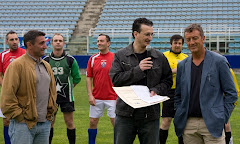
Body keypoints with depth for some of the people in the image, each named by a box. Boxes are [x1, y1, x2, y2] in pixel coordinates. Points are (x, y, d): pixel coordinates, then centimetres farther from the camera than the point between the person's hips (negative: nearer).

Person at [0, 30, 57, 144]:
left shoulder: (46, 66, 15)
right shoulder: (17, 65, -9)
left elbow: (52, 91, 25)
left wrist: (51, 112, 16)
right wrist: (20, 116, -13)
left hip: (45, 124, 7)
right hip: (24, 125, -7)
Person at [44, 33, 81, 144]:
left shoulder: (70, 60, 0)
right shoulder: (45, 60, 2)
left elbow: (77, 78, 8)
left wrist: (68, 87, 4)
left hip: (66, 97, -1)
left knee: (69, 122, 3)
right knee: (50, 122, 6)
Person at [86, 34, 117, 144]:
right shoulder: (93, 59, 5)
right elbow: (89, 77, 6)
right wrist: (90, 95, -3)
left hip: (112, 97, -3)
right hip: (96, 98, 3)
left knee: (115, 121, -1)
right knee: (93, 122, 7)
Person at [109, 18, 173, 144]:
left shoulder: (159, 57, 7)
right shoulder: (120, 56, 3)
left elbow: (168, 80, 12)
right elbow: (115, 79, -8)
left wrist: (156, 90, -7)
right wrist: (138, 70, -15)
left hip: (150, 115, 1)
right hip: (125, 114, -1)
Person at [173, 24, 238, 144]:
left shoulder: (219, 61, -1)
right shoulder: (182, 65, 11)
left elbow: (231, 93, 0)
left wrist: (222, 119, -6)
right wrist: (179, 118, 7)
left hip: (212, 124, -3)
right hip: (188, 125, 4)